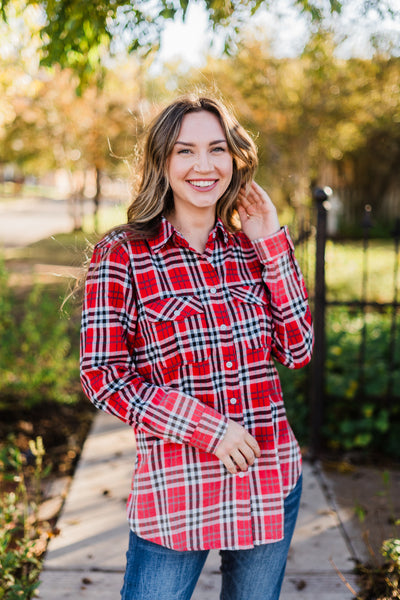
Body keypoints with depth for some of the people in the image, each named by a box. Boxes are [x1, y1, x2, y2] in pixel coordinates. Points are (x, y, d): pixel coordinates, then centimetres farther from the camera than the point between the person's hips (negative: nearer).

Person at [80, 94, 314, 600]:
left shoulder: (252, 249, 4)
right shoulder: (121, 256, -8)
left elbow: (297, 350, 0)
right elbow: (102, 376, -9)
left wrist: (273, 243, -5)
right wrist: (206, 427, -17)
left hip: (271, 481, 4)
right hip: (175, 490, -4)